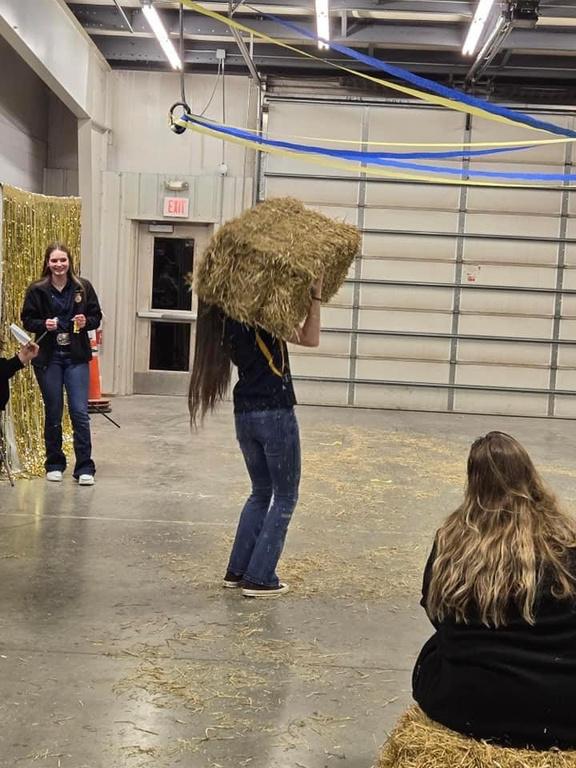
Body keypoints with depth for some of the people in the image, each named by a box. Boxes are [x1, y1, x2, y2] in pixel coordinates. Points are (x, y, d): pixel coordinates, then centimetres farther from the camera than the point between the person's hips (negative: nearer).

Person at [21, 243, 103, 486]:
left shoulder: (83, 287, 0)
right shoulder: (37, 290, -2)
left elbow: (96, 316, 7)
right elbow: (27, 320, 3)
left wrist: (86, 322, -14)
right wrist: (44, 324, -16)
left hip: (76, 358, 0)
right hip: (48, 359, 0)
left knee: (80, 412, -5)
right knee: (52, 413, 10)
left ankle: (85, 468, 2)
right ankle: (54, 464, 23)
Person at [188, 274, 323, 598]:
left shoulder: (225, 323, 10)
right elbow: (310, 338, -10)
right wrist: (316, 295, -9)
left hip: (245, 414, 7)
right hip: (275, 414, -7)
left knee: (261, 492, 20)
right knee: (285, 497, 5)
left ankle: (237, 570, 22)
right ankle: (259, 578, 5)